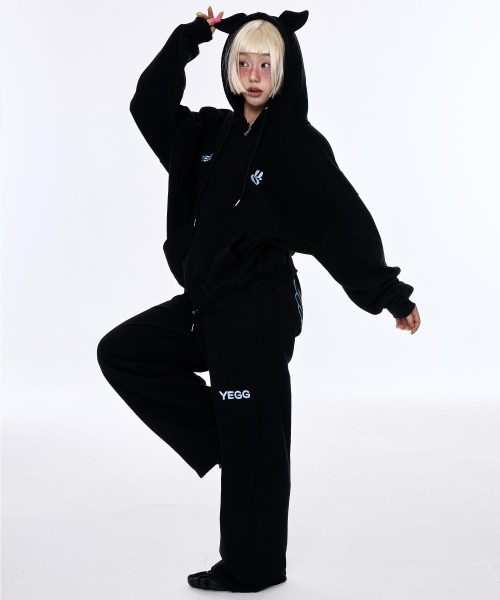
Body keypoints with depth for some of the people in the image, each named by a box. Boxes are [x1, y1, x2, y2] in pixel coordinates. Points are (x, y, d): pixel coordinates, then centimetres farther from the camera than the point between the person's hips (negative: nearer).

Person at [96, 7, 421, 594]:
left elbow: (348, 222, -15)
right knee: (121, 353, 10)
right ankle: (221, 435, 11)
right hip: (206, 302, 7)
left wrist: (391, 295, -17)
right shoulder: (211, 132, 8)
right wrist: (189, 38, 1)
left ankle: (252, 568, 18)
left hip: (259, 310, -7)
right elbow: (148, 104, 8)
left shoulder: (299, 145, -12)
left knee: (251, 446, 1)